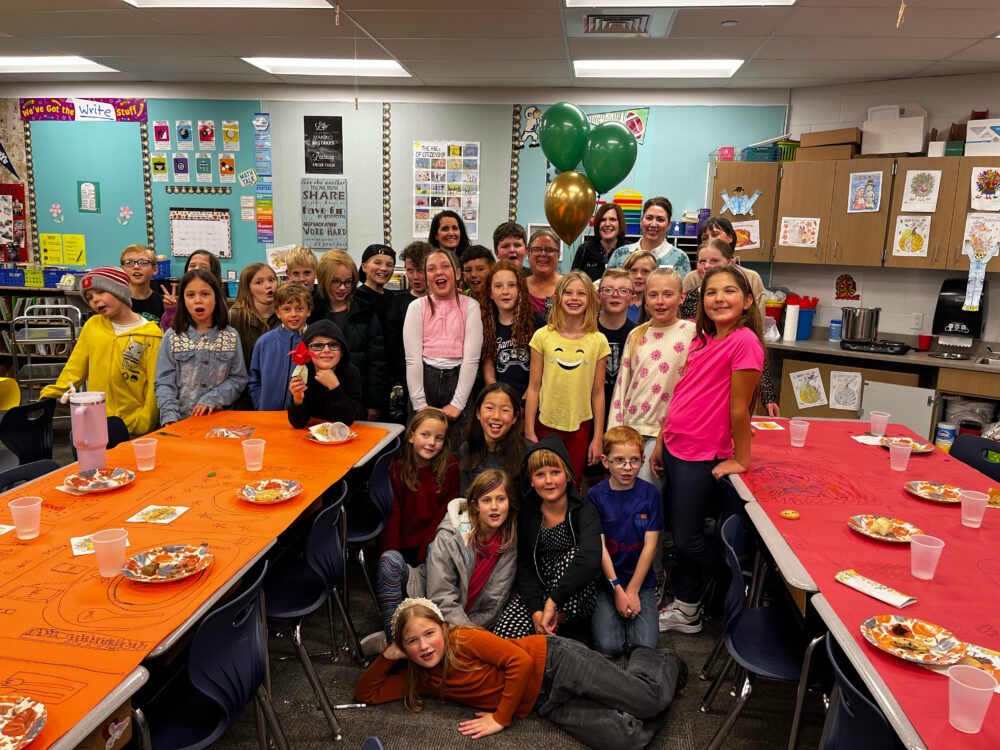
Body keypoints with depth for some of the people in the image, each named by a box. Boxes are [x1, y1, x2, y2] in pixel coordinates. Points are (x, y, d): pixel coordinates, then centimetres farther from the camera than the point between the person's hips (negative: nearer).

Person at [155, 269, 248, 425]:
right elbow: (165, 383, 0)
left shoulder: (231, 337, 6)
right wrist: (170, 417, -13)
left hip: (218, 417, 0)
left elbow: (238, 379, 4)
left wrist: (212, 399, -10)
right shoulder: (172, 337, 4)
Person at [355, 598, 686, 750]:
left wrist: (500, 719, -14)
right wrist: (388, 656, -7)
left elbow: (520, 660, -21)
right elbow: (365, 693, 8)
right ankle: (642, 664, 18)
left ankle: (662, 661, 23)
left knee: (650, 698, -14)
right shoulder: (421, 678, 4)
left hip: (552, 663, -5)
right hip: (546, 705, 6)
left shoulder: (465, 639, -17)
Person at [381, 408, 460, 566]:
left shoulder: (450, 466, -6)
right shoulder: (397, 468, -4)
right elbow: (393, 513, -5)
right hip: (403, 545, 1)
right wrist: (391, 554, -16)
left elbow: (448, 511, -4)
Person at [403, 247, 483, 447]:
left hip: (458, 379, 0)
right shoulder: (417, 307, 3)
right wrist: (420, 405, -10)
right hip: (424, 378, 1)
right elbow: (413, 359, -3)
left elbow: (471, 358, -5)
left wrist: (457, 404, -11)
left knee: (456, 450, 4)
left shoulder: (470, 306, 1)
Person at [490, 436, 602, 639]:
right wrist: (536, 610, -20)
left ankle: (559, 621, -19)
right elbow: (524, 567, -4)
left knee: (573, 555, -30)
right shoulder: (527, 513, 0)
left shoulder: (584, 511, -14)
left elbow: (590, 559, -34)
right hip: (537, 591, 2)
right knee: (503, 634, -23)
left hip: (576, 600, -2)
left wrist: (552, 602, -37)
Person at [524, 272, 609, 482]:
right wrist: (529, 432, -2)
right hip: (545, 425, 0)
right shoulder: (542, 336, -4)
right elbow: (533, 387, -1)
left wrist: (597, 438, 2)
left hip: (580, 427, 1)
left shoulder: (598, 341, -1)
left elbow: (598, 392, 2)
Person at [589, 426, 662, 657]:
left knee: (647, 645, -15)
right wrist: (617, 588, -12)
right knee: (609, 647, -15)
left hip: (641, 579, 1)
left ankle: (629, 611, 14)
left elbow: (650, 545, -4)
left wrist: (632, 590, -8)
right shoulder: (595, 496, -6)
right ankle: (600, 612, 15)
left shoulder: (650, 494, -3)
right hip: (605, 579, -1)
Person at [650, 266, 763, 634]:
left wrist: (741, 461, -11)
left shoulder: (744, 341, -18)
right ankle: (686, 610, 33)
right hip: (675, 448, 7)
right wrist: (661, 442, 13)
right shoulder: (703, 341, 8)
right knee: (682, 536, 16)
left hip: (702, 457, -7)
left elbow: (738, 407, -16)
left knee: (688, 539, 4)